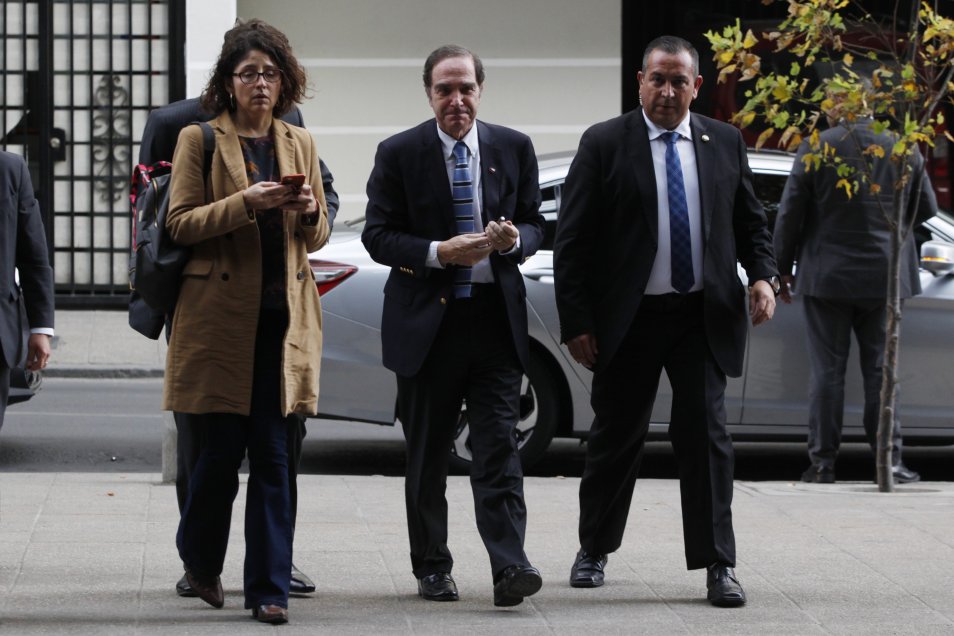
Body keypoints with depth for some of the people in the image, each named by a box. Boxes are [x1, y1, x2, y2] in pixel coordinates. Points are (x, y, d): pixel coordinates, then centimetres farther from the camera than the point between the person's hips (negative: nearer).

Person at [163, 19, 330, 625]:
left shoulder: (300, 144, 14)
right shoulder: (199, 140, 3)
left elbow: (317, 237, 18)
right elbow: (181, 224, -5)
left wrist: (310, 212, -5)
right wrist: (246, 202, -17)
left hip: (284, 318, 3)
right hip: (221, 315, -3)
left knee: (273, 455, 0)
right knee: (222, 449, -1)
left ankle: (269, 589, 2)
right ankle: (200, 558, 26)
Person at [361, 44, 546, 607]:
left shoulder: (514, 149, 6)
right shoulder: (399, 154, -1)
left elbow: (535, 225, 12)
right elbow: (378, 236, -2)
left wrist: (515, 239, -12)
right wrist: (438, 253, -18)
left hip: (496, 316, 1)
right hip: (426, 319, 0)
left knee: (499, 445, -9)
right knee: (428, 454, 8)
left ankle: (510, 568, -15)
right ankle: (432, 568, 18)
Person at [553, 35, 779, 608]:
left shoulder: (725, 143, 8)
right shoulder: (605, 145, -2)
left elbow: (750, 221, 15)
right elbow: (573, 241, -3)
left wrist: (763, 276, -5)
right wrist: (576, 322, -8)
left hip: (703, 318, 1)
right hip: (629, 319, -1)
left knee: (707, 434, -4)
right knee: (616, 436, 10)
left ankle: (719, 566, -2)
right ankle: (594, 550, 28)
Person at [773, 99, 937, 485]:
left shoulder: (815, 150, -10)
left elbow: (789, 216, -6)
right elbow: (926, 208, 10)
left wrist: (783, 268, 5)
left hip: (827, 278, -2)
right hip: (883, 279, 2)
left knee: (827, 369, 4)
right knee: (880, 368, 7)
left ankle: (823, 462, 3)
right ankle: (889, 459, 5)